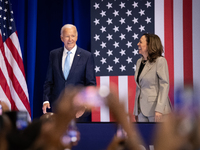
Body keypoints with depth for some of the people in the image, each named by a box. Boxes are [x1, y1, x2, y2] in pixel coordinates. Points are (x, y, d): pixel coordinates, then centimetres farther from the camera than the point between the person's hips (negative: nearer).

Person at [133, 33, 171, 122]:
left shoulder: (160, 61, -7)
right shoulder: (139, 62, 14)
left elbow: (164, 85, -13)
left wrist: (159, 109, -20)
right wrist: (136, 111, 14)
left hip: (155, 108, -7)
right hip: (142, 110, 7)